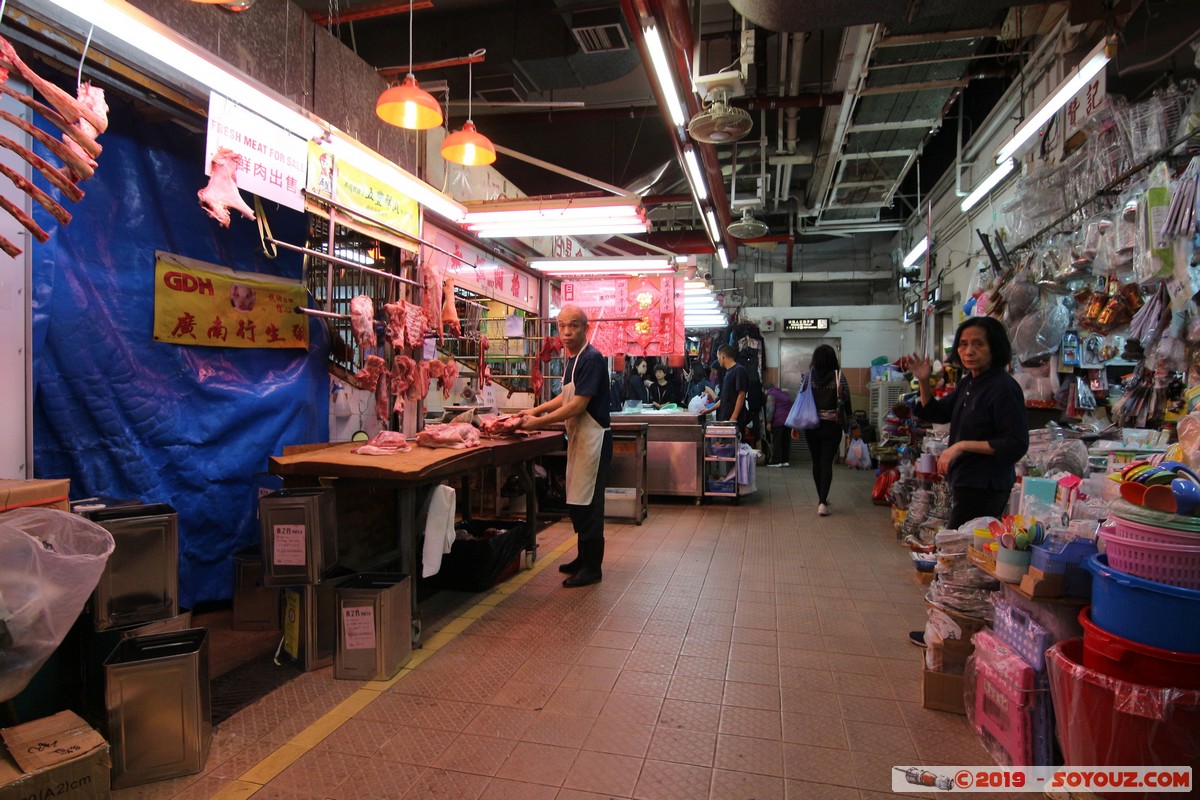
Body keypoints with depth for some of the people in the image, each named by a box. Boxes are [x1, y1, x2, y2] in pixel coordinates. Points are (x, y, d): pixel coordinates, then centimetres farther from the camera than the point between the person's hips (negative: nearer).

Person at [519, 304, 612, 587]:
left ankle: (592, 568, 9)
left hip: (593, 437, -9)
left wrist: (539, 422, -20)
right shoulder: (572, 359, 12)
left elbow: (578, 404, -23)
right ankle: (584, 558, 30)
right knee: (577, 501, 16)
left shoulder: (592, 359, -18)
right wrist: (535, 410, 13)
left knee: (587, 503, -3)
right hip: (578, 436, 10)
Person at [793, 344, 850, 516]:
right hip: (832, 426, -2)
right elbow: (846, 403, -2)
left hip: (812, 426, 2)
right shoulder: (839, 377, -5)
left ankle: (821, 498, 27)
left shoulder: (808, 376, -2)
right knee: (827, 463, -1)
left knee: (816, 462, 15)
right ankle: (822, 502, -12)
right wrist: (848, 426, 9)